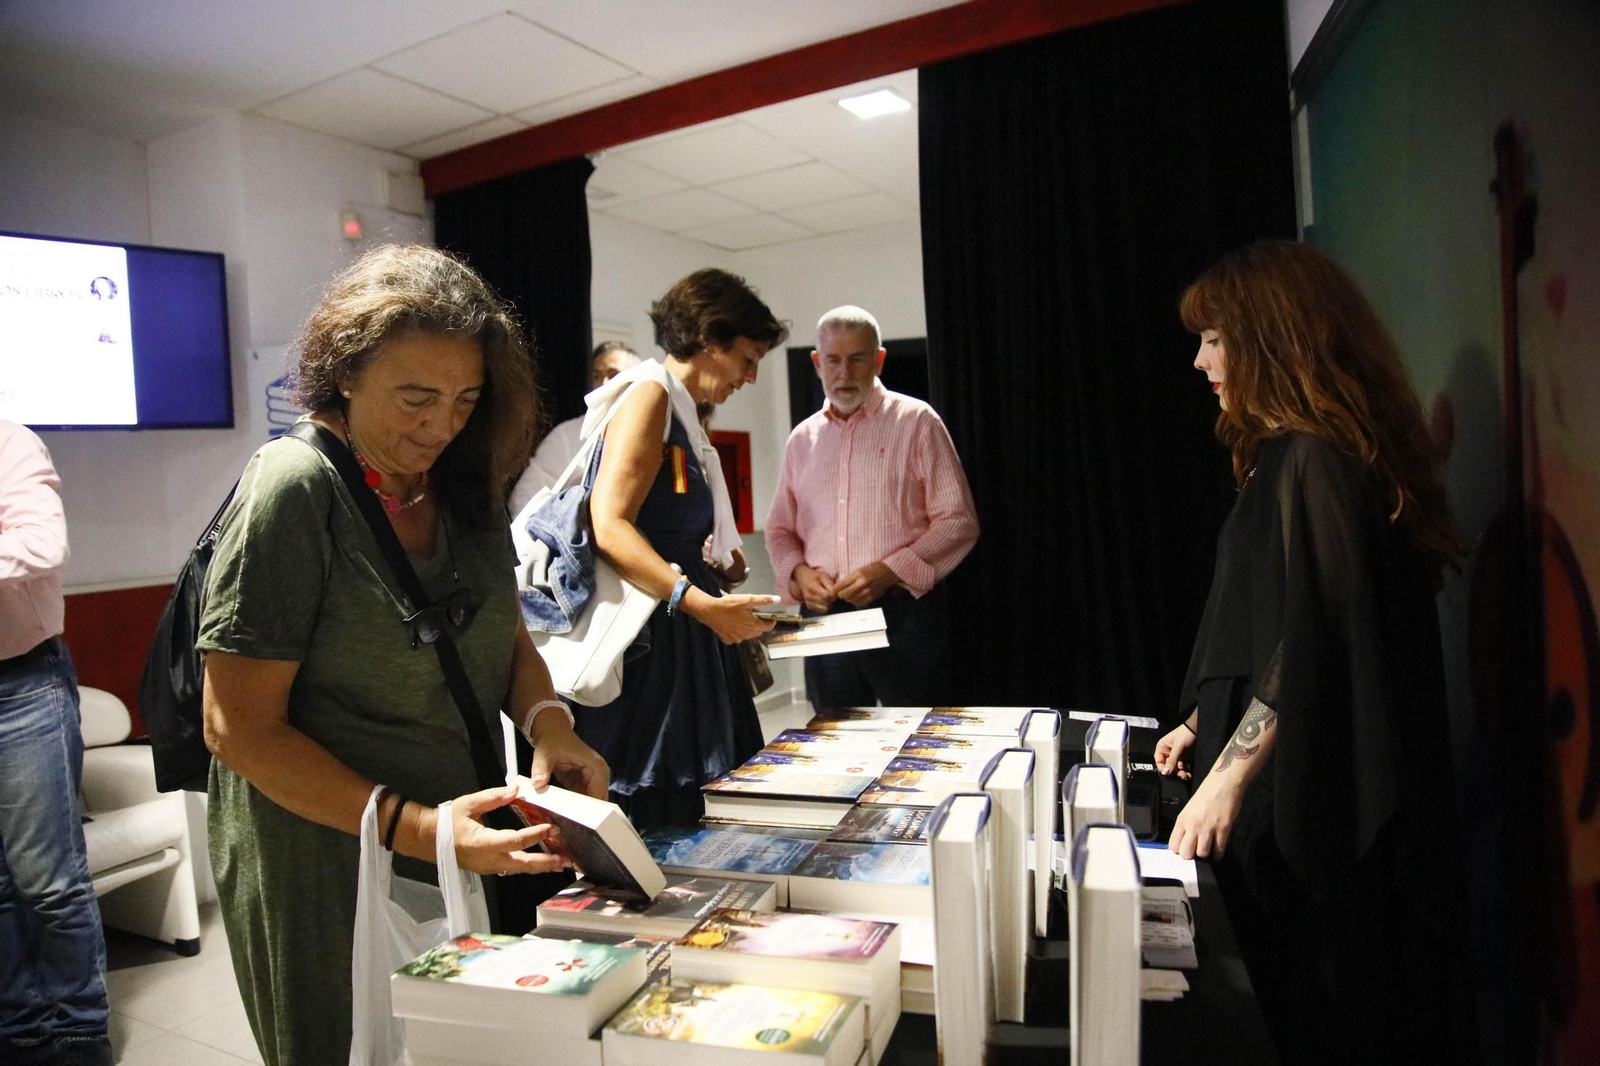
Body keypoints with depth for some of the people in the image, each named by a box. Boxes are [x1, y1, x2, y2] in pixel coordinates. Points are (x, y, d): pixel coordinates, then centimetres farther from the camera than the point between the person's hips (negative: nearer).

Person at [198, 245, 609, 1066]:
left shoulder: (462, 486, 2)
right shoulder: (292, 490, -19)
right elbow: (239, 728, -18)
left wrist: (549, 722, -13)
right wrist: (412, 827, -27)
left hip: (466, 854, 7)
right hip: (329, 867, -6)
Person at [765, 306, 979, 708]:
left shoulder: (916, 422, 1)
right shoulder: (802, 439, 14)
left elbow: (959, 521, -4)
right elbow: (779, 529, 19)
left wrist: (889, 571, -16)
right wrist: (798, 572, -3)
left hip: (902, 614, -4)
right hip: (824, 618, 4)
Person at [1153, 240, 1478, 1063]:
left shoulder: (1312, 464, -19)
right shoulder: (1293, 455, 12)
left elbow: (1306, 645, -25)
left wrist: (1227, 777, -22)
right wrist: (1203, 726, 17)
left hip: (1322, 802, -9)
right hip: (1322, 788, 9)